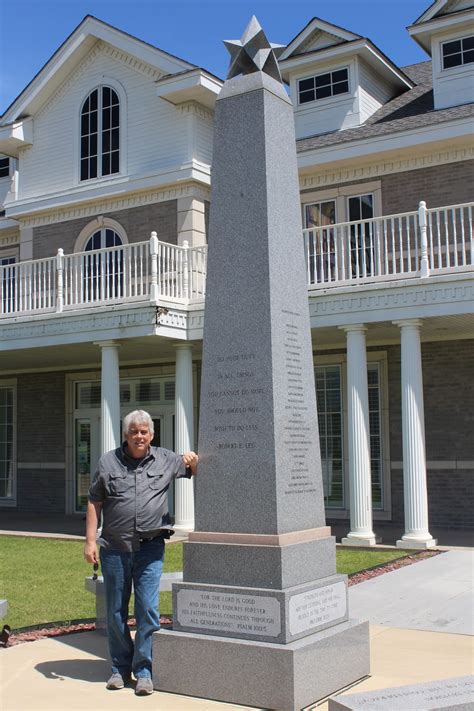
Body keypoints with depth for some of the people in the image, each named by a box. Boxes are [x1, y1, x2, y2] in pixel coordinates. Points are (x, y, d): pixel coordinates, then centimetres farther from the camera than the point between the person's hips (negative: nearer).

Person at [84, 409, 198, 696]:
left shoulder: (165, 460, 7)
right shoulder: (108, 462, 5)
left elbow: (197, 471, 16)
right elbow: (94, 503, 6)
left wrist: (193, 460, -8)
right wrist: (90, 541, -1)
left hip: (151, 547, -1)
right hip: (114, 548, 1)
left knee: (148, 610, -5)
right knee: (116, 611, 9)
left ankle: (144, 670, 7)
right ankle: (120, 668, 24)